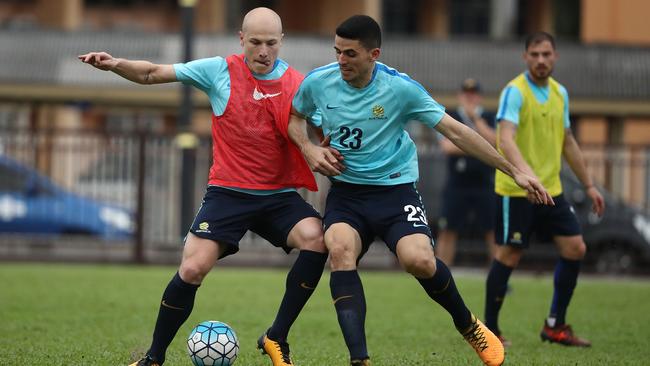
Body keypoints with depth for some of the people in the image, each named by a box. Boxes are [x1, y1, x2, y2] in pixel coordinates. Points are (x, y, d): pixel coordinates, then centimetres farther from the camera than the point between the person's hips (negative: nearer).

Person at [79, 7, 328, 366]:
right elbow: (153, 73, 2)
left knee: (316, 239, -25)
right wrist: (116, 64, -15)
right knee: (192, 270, -14)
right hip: (227, 192, -1)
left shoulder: (298, 85, 0)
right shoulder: (220, 71, -3)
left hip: (279, 195, 1)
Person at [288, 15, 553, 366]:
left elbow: (455, 130, -7)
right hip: (346, 192, 2)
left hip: (395, 189, -2)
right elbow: (294, 117, 18)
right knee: (340, 250, -30)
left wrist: (514, 171, -6)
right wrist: (309, 149, -4)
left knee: (418, 260, -28)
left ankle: (468, 325, 4)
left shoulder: (400, 87, -13)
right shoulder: (317, 82, -6)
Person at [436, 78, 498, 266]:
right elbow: (447, 146, -8)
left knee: (494, 232, -2)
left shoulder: (490, 118, 8)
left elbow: (493, 142, -9)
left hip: (484, 185, 0)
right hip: (456, 185, 0)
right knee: (447, 232, -1)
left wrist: (475, 118, -12)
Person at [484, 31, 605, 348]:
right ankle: (489, 330, 8)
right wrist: (527, 173, -43)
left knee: (575, 249, 3)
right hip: (516, 191, -7)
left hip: (551, 189, 7)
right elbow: (506, 139, -27)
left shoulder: (559, 93, 11)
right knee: (509, 255, -4)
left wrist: (589, 185, 21)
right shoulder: (515, 92, -13)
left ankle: (555, 326, 13)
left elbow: (567, 142, 21)